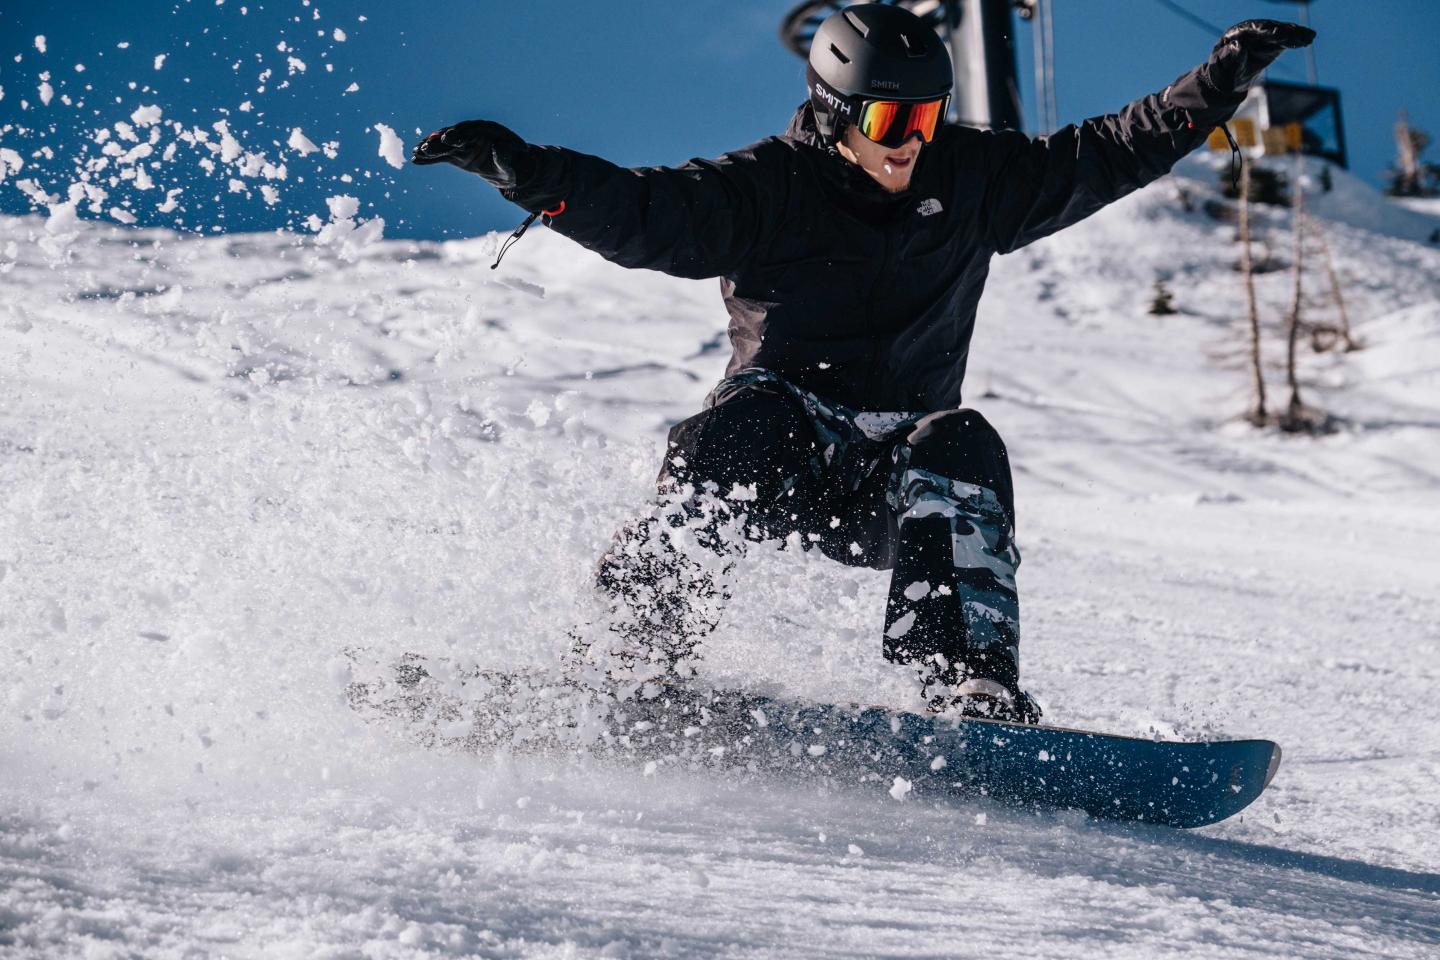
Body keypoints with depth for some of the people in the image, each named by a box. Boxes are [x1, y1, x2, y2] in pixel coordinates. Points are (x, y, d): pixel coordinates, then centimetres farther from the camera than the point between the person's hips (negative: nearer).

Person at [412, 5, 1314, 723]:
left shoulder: (972, 179, 8)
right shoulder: (764, 189, -4)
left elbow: (1112, 152, 12)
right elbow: (641, 213, -17)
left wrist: (1224, 78, 7)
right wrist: (524, 168, -34)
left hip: (893, 489, 3)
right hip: (781, 448, -2)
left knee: (962, 446, -29)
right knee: (749, 416, -35)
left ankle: (973, 687, -39)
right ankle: (635, 652, -38)